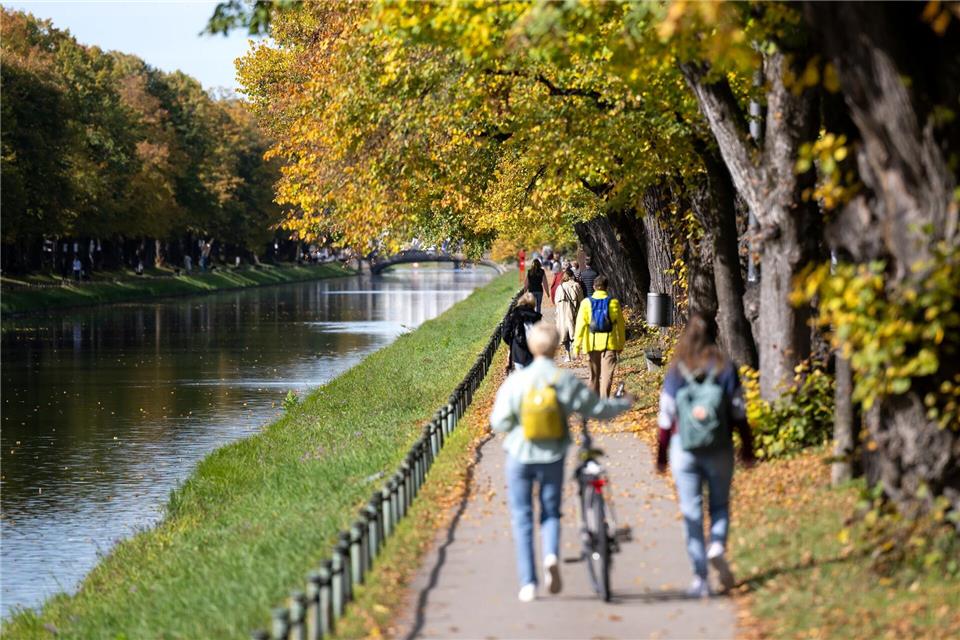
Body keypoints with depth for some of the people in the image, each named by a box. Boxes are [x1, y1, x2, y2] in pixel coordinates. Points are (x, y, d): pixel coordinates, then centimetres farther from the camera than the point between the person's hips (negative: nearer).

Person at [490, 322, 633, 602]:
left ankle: (528, 583, 6)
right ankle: (552, 554, -13)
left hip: (520, 456, -1)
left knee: (522, 518, 9)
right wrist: (625, 403, 19)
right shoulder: (567, 381, -8)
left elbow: (498, 422, -11)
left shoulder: (515, 381, -11)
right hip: (553, 458, 1)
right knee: (551, 512, 17)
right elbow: (598, 409, 0)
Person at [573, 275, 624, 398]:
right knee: (606, 374, -5)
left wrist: (576, 345, -1)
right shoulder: (613, 302, -2)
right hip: (609, 344, -1)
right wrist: (621, 344, 15)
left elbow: (580, 325, -5)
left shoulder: (586, 303, -2)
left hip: (592, 343, 2)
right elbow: (621, 326, 4)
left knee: (594, 374, 15)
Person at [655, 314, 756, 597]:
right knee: (719, 504, 16)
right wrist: (747, 448, 10)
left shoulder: (675, 372, -2)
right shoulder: (725, 369, -3)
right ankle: (717, 545, -13)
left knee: (691, 512, 4)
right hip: (719, 448, 0)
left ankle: (700, 577, 1)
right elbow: (738, 413, 0)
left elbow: (666, 417, 0)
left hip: (683, 448, 0)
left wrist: (661, 455, 9)